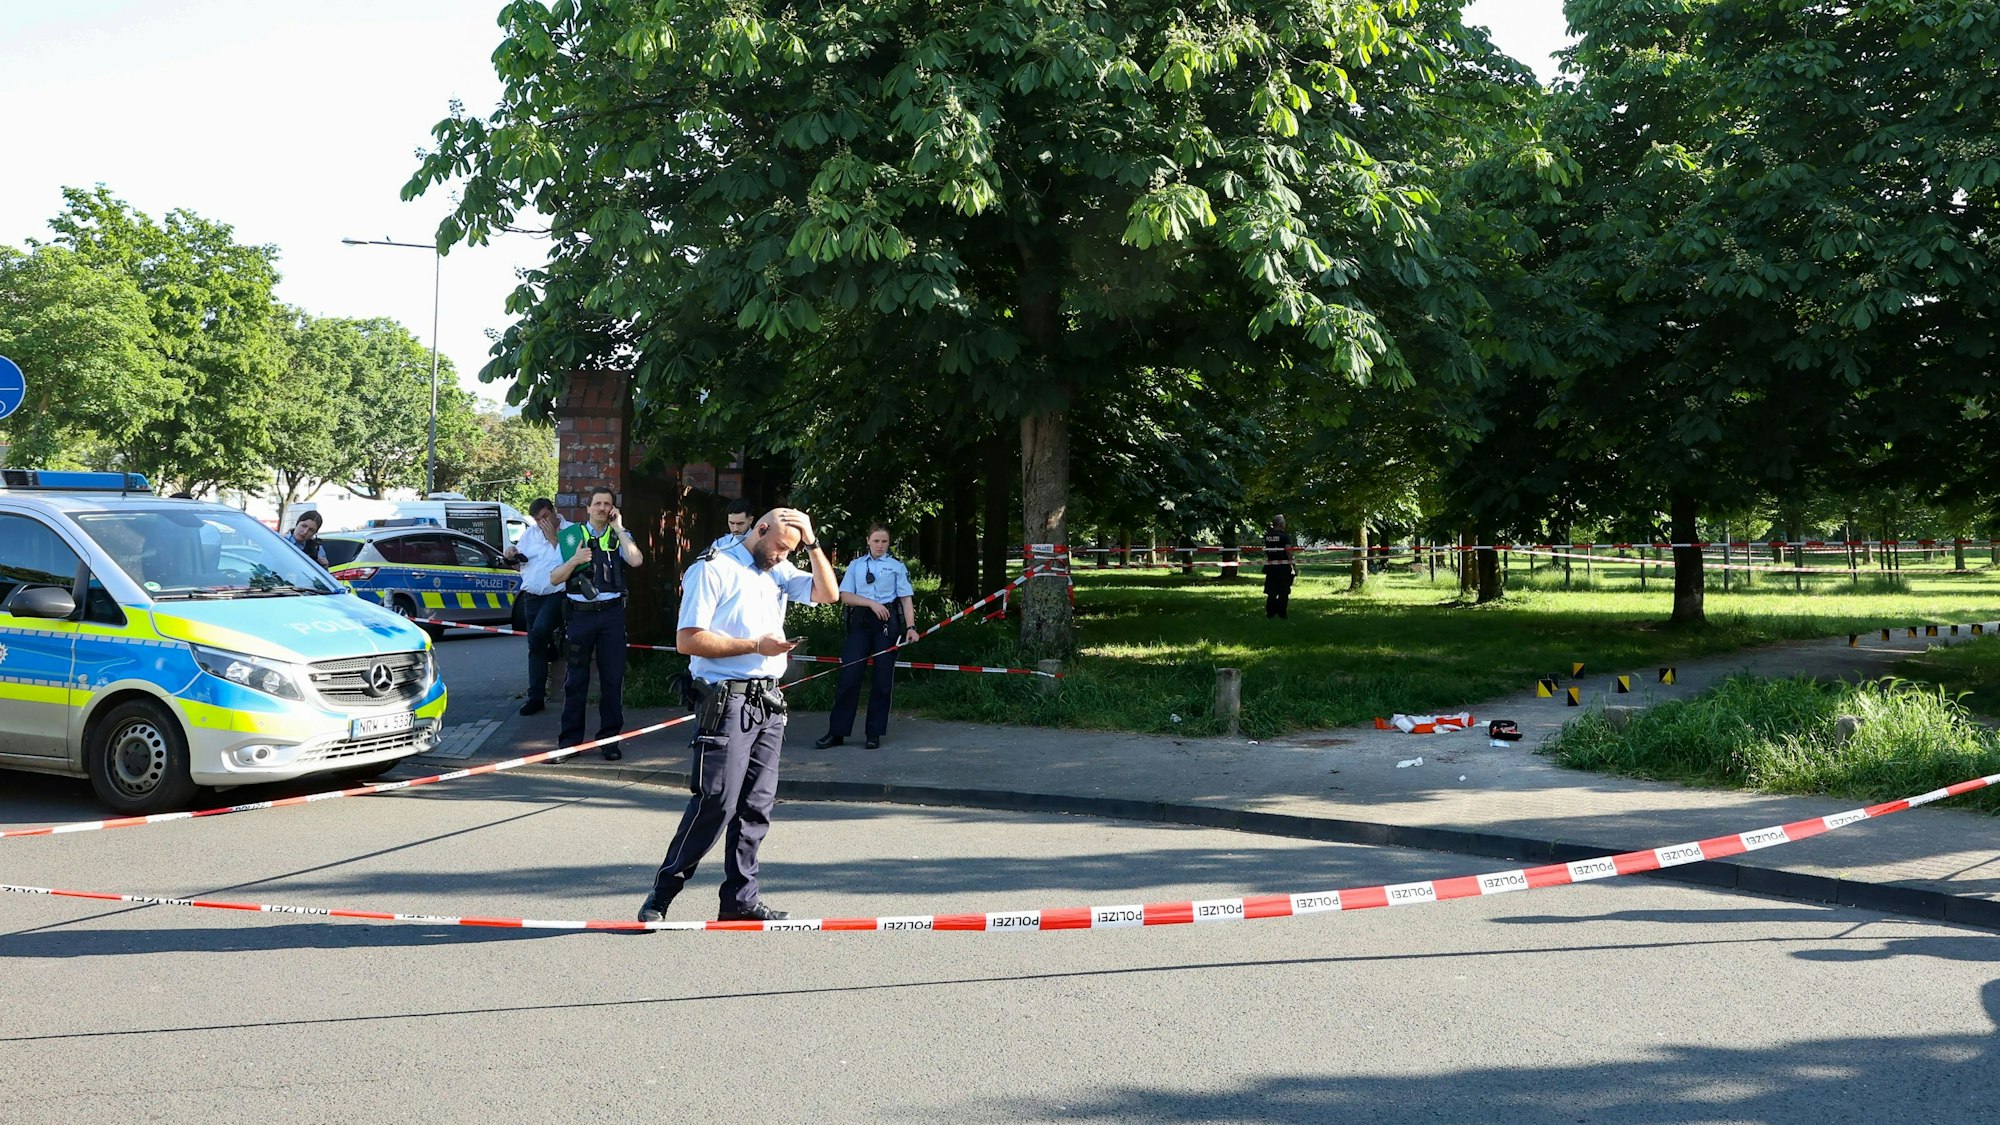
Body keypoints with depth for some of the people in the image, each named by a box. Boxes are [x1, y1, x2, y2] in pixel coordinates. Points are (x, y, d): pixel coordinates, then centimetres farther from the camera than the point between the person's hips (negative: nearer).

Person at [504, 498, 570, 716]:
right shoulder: (530, 533, 14)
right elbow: (517, 554, 26)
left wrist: (553, 538, -15)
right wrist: (511, 553, 3)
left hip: (557, 594, -6)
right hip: (532, 595, 6)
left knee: (540, 630, -31)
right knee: (535, 647, 7)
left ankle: (551, 646, 6)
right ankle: (536, 697, 14)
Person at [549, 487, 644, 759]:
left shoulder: (619, 536, 8)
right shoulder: (571, 535, 7)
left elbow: (636, 560, -14)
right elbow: (554, 578, 5)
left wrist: (618, 527, -10)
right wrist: (575, 560, -11)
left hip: (611, 613, 0)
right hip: (580, 613, 0)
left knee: (613, 678, 4)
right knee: (576, 678, 4)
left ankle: (609, 738, 14)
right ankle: (570, 739, 12)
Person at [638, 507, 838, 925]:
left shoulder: (780, 572, 16)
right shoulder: (713, 569, -5)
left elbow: (828, 593, 9)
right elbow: (687, 639, -11)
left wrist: (812, 544, 1)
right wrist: (755, 646, -13)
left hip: (768, 701, 7)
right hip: (726, 700, -7)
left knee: (757, 804, 7)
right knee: (717, 802, -10)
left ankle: (740, 898, 14)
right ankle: (661, 894, 1)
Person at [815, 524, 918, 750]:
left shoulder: (897, 567, 9)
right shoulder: (856, 565, 13)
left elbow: (906, 599, 2)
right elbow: (845, 596, 5)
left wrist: (910, 626, -10)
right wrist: (872, 603, -9)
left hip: (887, 623, -1)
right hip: (861, 621, 1)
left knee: (883, 678, -1)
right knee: (849, 674, -5)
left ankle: (874, 732, 8)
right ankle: (837, 731, 0)